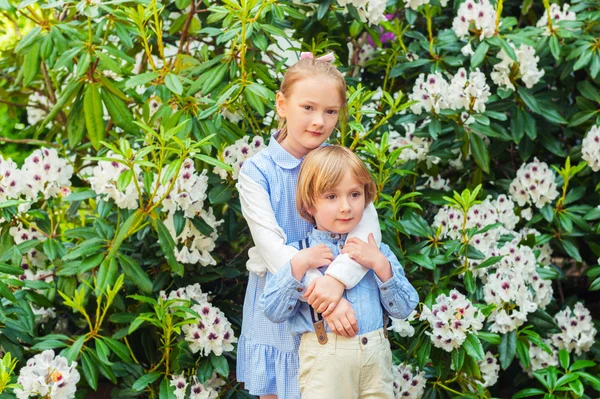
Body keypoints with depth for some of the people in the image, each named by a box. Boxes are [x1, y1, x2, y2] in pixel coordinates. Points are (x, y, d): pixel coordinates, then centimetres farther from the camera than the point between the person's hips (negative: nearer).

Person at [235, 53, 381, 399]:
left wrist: (337, 279, -35)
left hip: (336, 308, 1)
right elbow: (272, 246, -19)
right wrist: (324, 299, -32)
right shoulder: (258, 171, -10)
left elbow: (368, 229, -16)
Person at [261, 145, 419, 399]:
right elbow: (273, 312, -4)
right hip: (324, 359, -2)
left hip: (376, 357, 3)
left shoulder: (377, 251, 10)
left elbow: (403, 309, 4)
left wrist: (380, 264, -8)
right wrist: (298, 266, -14)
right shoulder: (297, 253, 3)